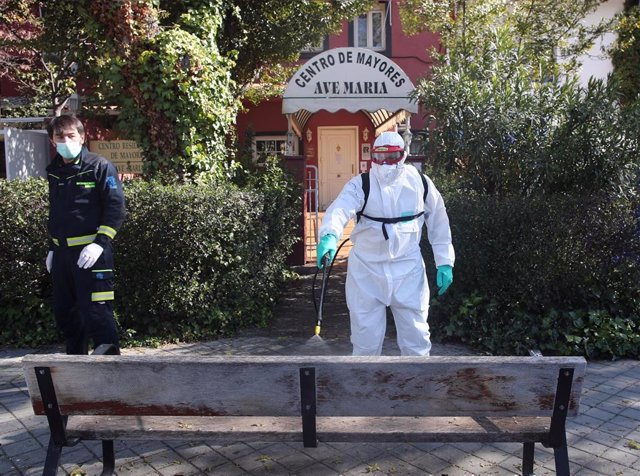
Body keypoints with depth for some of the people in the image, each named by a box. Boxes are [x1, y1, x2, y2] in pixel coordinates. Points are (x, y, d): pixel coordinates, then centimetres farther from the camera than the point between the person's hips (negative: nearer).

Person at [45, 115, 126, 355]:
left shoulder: (100, 166, -6)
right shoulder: (54, 171, 14)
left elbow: (116, 208, -11)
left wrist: (100, 243, -19)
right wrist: (52, 248, 20)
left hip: (90, 252, -7)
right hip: (61, 252, 7)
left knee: (96, 313, -10)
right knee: (64, 314, 15)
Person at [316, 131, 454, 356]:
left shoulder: (421, 183, -1)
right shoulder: (360, 185, -10)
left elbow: (438, 224, 7)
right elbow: (340, 209, -30)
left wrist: (444, 262, 4)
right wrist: (329, 236, -50)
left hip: (408, 270, 1)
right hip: (366, 270, -1)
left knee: (416, 335, 10)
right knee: (366, 337, 9)